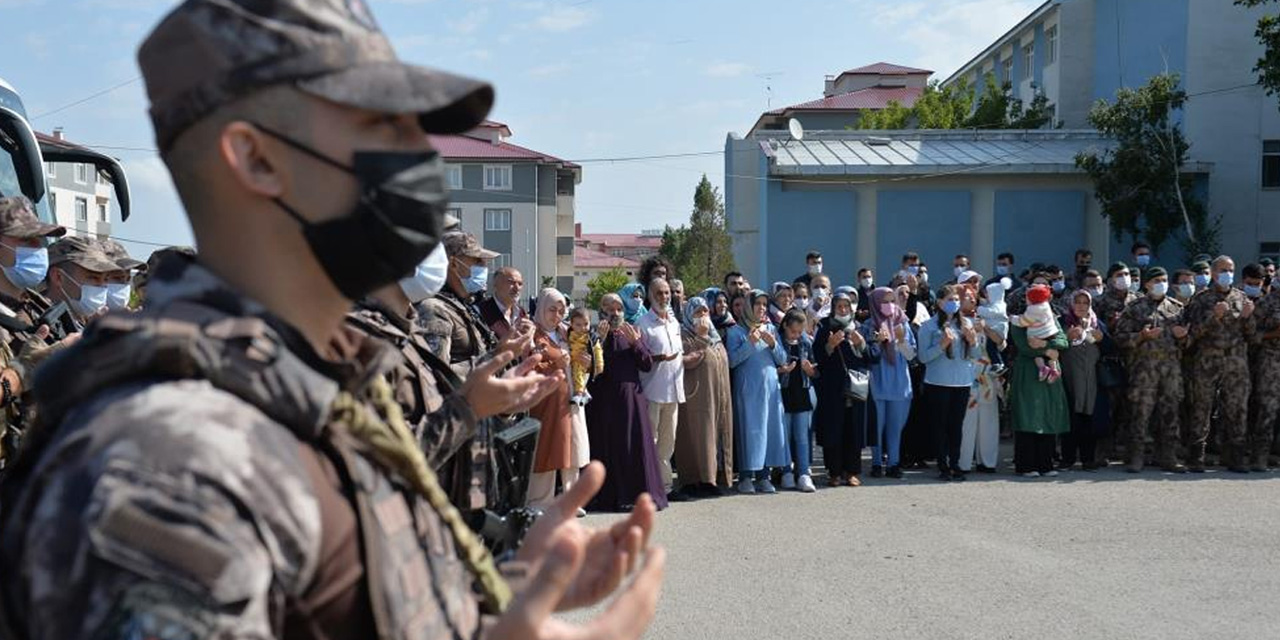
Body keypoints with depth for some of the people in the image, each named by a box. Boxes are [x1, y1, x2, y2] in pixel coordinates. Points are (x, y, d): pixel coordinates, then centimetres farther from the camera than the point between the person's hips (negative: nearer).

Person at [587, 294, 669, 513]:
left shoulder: (632, 333, 11)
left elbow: (647, 364, 4)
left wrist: (635, 343, -9)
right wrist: (600, 340, -17)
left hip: (631, 398, 2)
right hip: (604, 401, -2)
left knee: (635, 445, 1)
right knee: (608, 447, 0)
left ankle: (638, 494, 9)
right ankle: (608, 496, 8)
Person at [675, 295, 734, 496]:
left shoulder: (715, 337, 18)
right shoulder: (685, 336, -5)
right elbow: (685, 361, -20)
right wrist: (701, 339, -17)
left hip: (718, 395, 7)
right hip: (697, 396, -7)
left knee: (719, 432, 6)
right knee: (698, 434, -7)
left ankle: (715, 478, 12)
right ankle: (694, 480, -3)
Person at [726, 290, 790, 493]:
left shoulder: (771, 329, 14)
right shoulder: (736, 331, 0)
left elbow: (782, 360, 11)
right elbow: (732, 360, -9)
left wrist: (772, 344, -6)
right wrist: (750, 343, -17)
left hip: (770, 387, 4)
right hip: (747, 388, -4)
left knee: (770, 428, 3)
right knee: (749, 429, -5)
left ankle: (763, 476, 10)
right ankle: (745, 477, 1)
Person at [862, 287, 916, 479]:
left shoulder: (903, 324, 6)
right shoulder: (868, 326, -2)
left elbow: (911, 355, 4)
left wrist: (901, 340, -13)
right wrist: (877, 341, -19)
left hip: (899, 383, 2)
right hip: (877, 383, -2)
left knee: (896, 425, 6)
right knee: (877, 425, 2)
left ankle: (893, 463, 13)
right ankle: (877, 463, 11)